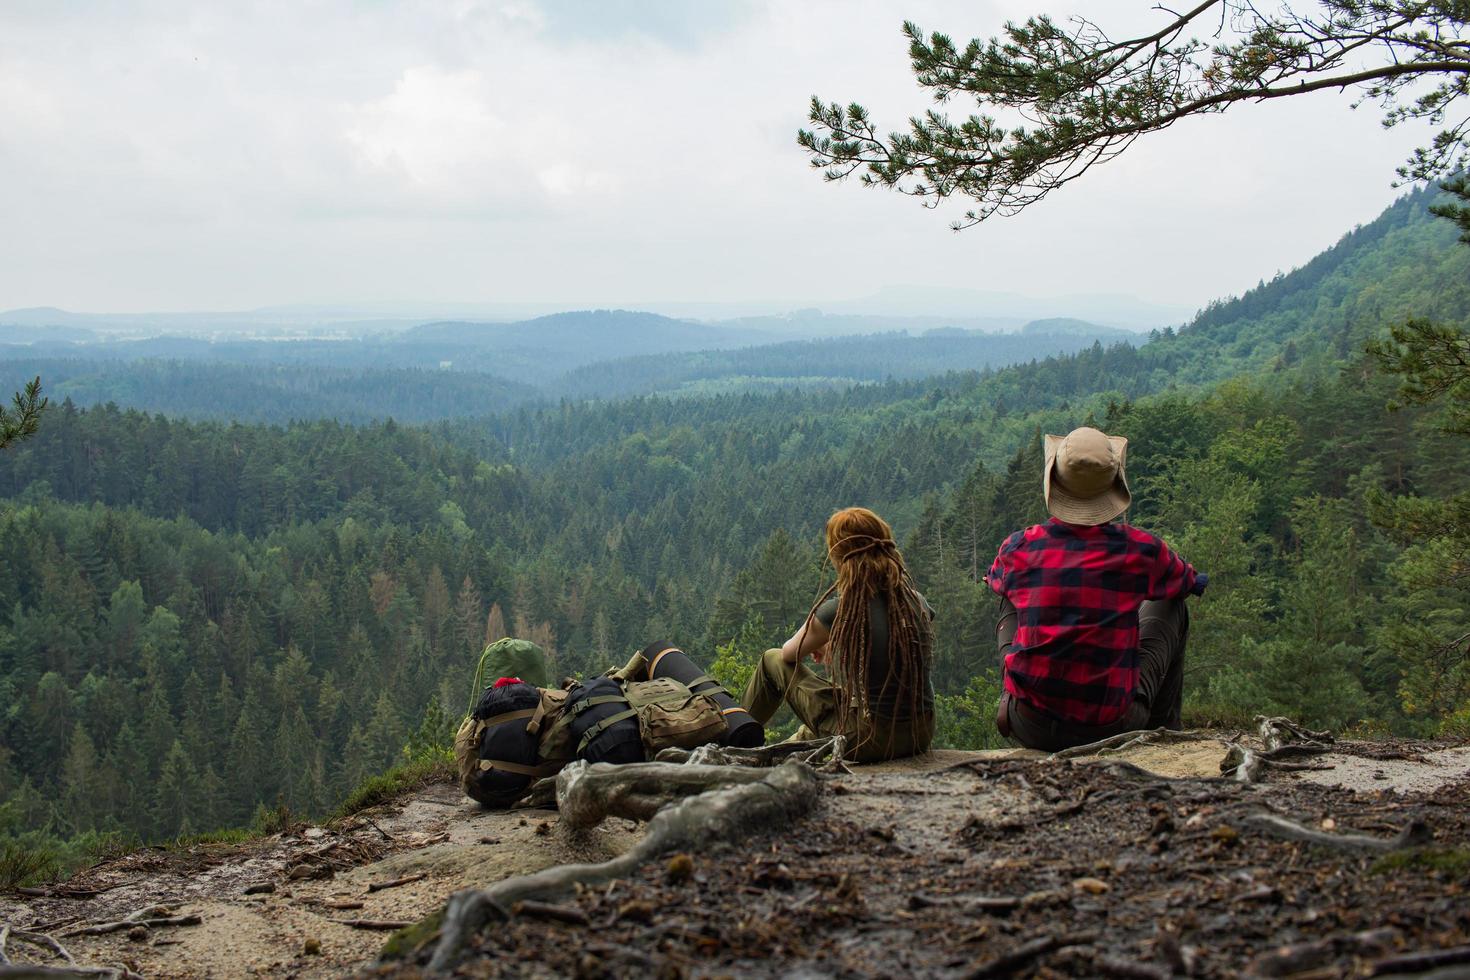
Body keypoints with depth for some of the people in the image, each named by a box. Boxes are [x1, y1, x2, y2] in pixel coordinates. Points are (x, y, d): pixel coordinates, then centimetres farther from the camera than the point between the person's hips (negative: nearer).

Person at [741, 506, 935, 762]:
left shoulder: (839, 609, -14)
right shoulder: (917, 602, 0)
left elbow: (789, 653, 5)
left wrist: (819, 644, 27)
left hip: (868, 741, -5)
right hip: (920, 737, 5)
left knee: (773, 660, 16)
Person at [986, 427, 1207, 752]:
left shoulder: (1019, 548, -5)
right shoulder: (1141, 549, -8)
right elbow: (1192, 583, 15)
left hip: (1031, 729, 2)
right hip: (1114, 730, -1)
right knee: (1171, 607, 22)